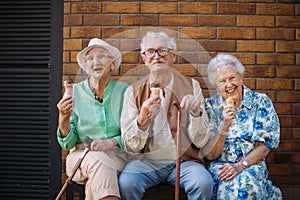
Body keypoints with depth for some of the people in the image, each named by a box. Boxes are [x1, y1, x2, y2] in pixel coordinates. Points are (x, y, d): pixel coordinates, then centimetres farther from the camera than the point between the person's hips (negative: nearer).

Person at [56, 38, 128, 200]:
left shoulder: (123, 91, 4)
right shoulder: (74, 92, 4)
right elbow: (67, 143, 2)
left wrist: (111, 142, -17)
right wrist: (64, 118, -16)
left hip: (117, 155, 0)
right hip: (81, 155, 0)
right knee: (98, 161, -33)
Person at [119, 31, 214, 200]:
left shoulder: (191, 86, 3)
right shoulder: (134, 91, 3)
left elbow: (200, 141, 0)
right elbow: (130, 147, -3)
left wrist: (196, 113, -18)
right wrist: (143, 119, -21)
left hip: (184, 160, 0)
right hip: (146, 160, 0)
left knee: (204, 182, -30)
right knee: (126, 182, -30)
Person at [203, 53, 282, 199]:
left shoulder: (261, 102, 2)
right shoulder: (210, 106, 2)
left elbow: (265, 146, -1)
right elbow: (210, 155, -4)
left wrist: (240, 166, -17)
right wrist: (225, 125, -19)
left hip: (252, 164, 1)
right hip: (221, 166, 0)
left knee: (247, 180, -34)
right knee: (230, 184, -35)